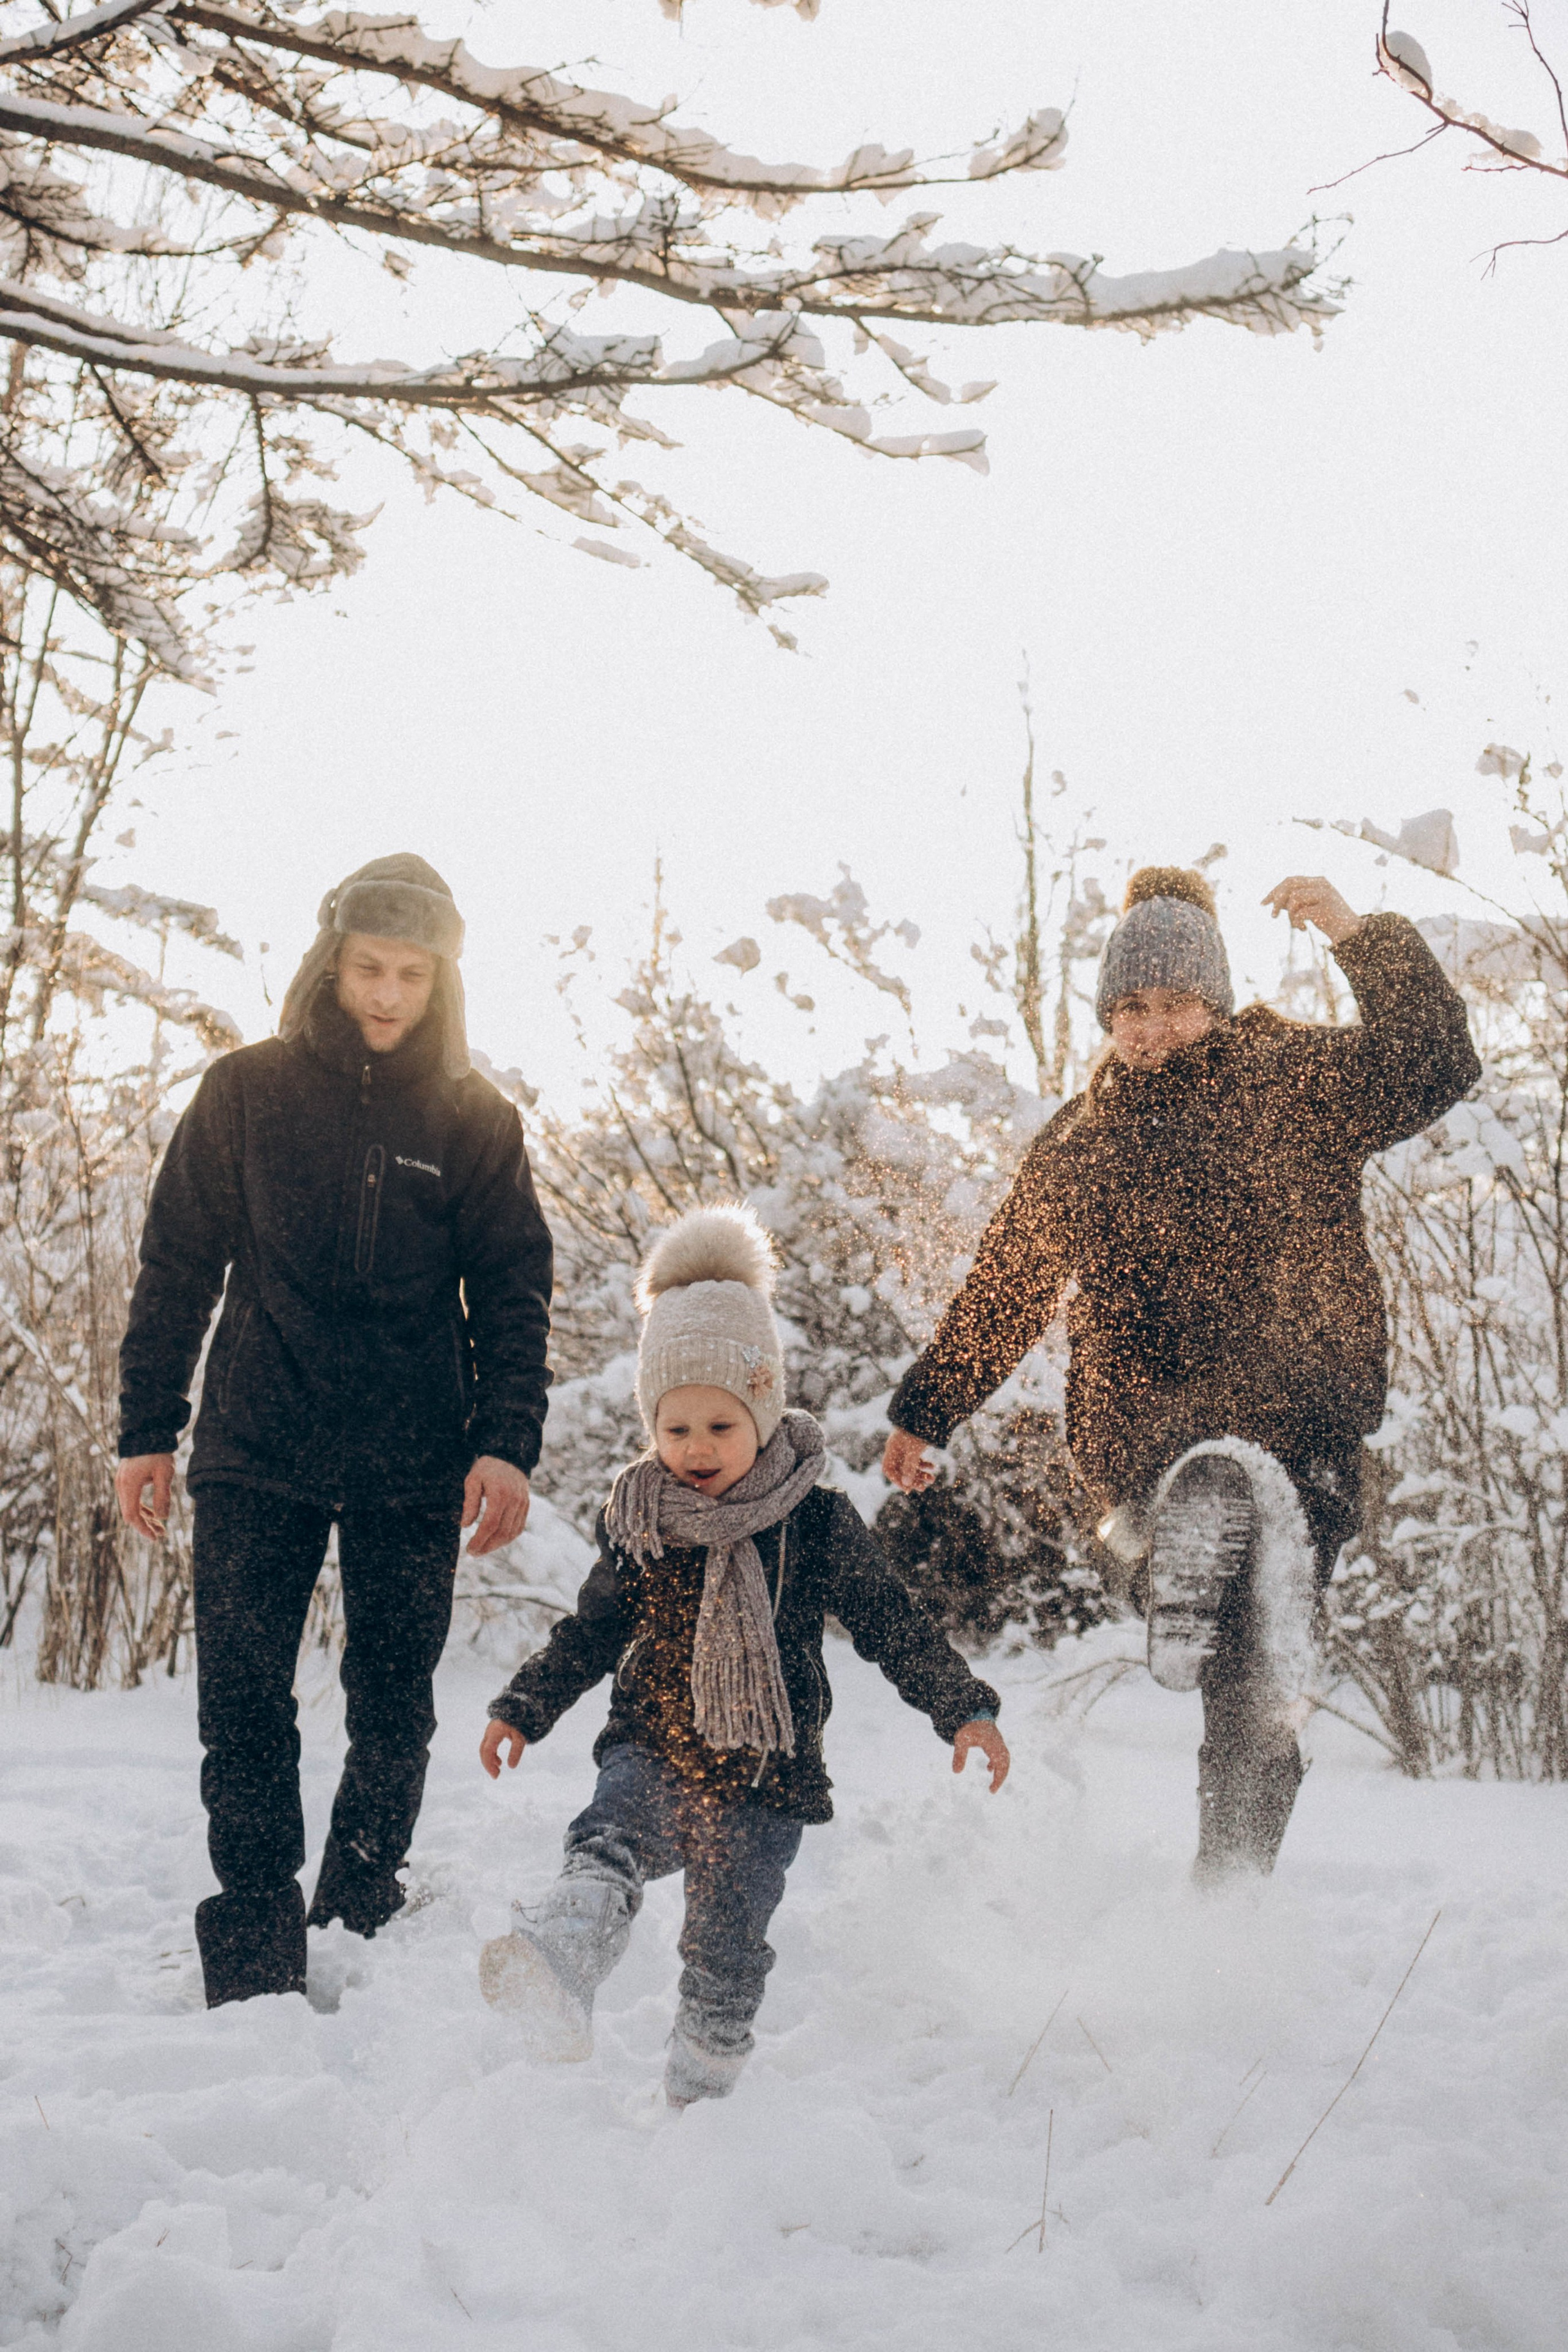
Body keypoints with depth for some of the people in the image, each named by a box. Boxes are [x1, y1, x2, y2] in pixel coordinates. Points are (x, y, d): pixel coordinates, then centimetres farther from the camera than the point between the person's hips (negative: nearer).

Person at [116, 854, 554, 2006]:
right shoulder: (247, 1092, 3)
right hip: (256, 1453, 0)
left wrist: (507, 1443, -8)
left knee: (395, 1713, 8)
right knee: (243, 1706, -5)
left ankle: (360, 1941, 23)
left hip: (415, 1469, 1)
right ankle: (255, 1965, 2)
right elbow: (177, 1267, 7)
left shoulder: (475, 1118, 4)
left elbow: (514, 1292, 4)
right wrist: (148, 1429, 4)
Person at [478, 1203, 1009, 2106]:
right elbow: (594, 1630, 15)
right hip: (654, 1755, 1)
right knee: (608, 1845, -29)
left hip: (767, 1777, -1)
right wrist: (524, 1708, 10)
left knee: (728, 1948, 0)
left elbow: (892, 1624, -1)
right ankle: (559, 1970, -53)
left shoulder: (817, 1524, -5)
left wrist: (965, 1708, -10)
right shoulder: (639, 1518, 2)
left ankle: (700, 2101, 19)